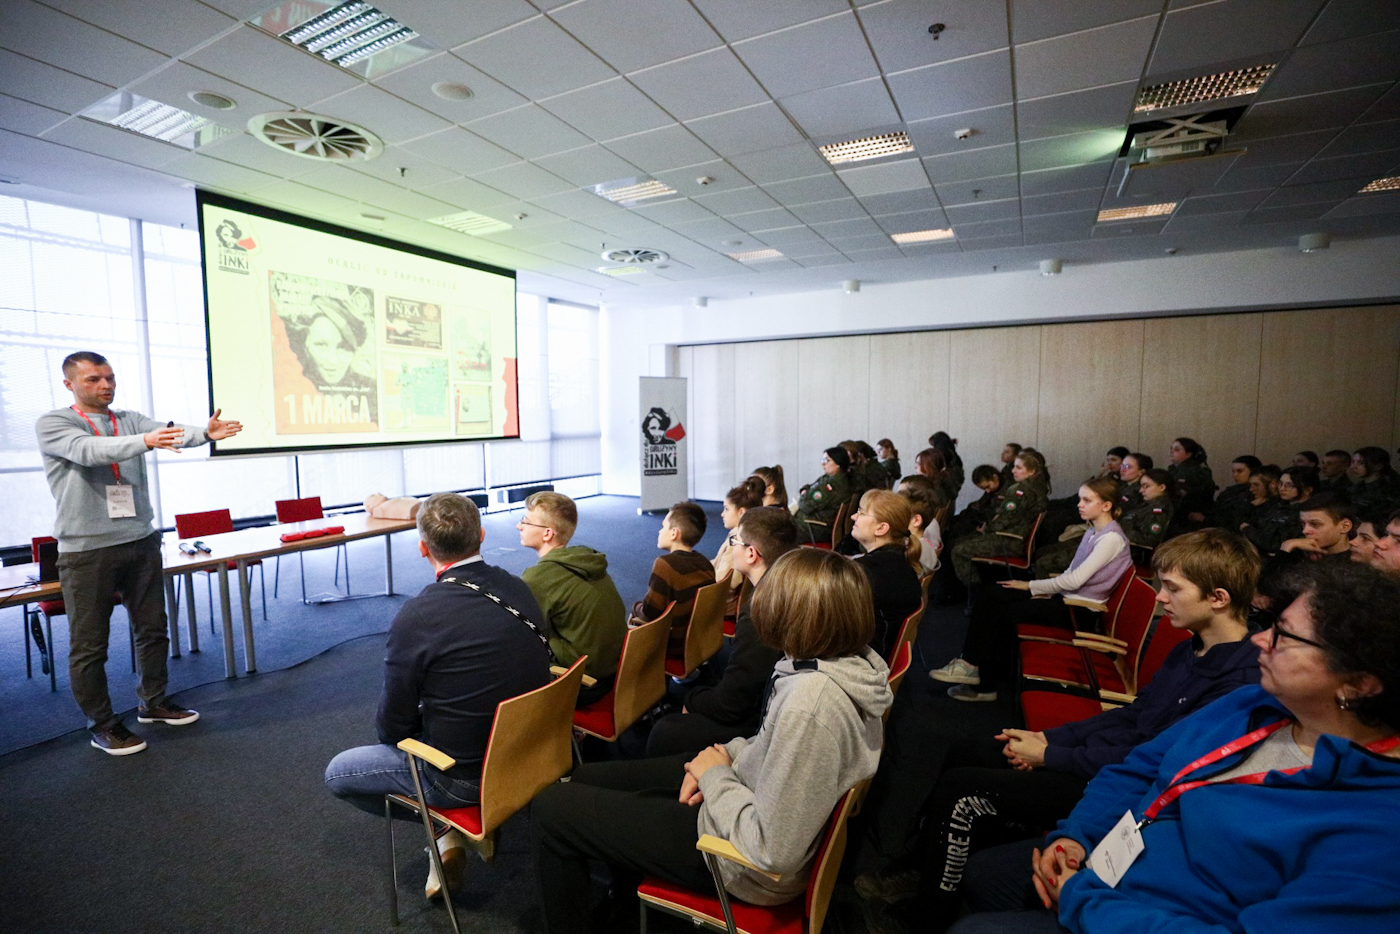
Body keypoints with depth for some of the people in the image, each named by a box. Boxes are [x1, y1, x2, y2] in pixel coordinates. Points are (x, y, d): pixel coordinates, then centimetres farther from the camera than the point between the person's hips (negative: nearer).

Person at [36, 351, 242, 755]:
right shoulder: (52, 424, -3)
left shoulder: (129, 420, 9)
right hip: (86, 551, -4)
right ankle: (102, 725, 21)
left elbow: (169, 432, -12)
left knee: (153, 629, 14)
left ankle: (153, 702, 32)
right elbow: (88, 450, -24)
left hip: (141, 542, 4)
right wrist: (145, 440, -43)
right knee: (89, 645, 5)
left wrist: (205, 432, -35)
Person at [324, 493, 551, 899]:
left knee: (337, 773, 16)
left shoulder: (416, 617, -25)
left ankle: (446, 827, 12)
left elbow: (392, 727, -12)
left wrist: (395, 730, 12)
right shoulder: (520, 590, -8)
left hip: (464, 778, -5)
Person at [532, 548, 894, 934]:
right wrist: (729, 755, -4)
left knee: (553, 807, -1)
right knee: (588, 778, 19)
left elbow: (773, 853, -29)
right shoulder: (853, 658, -8)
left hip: (747, 866, -8)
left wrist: (716, 777, -16)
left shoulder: (811, 701, -36)